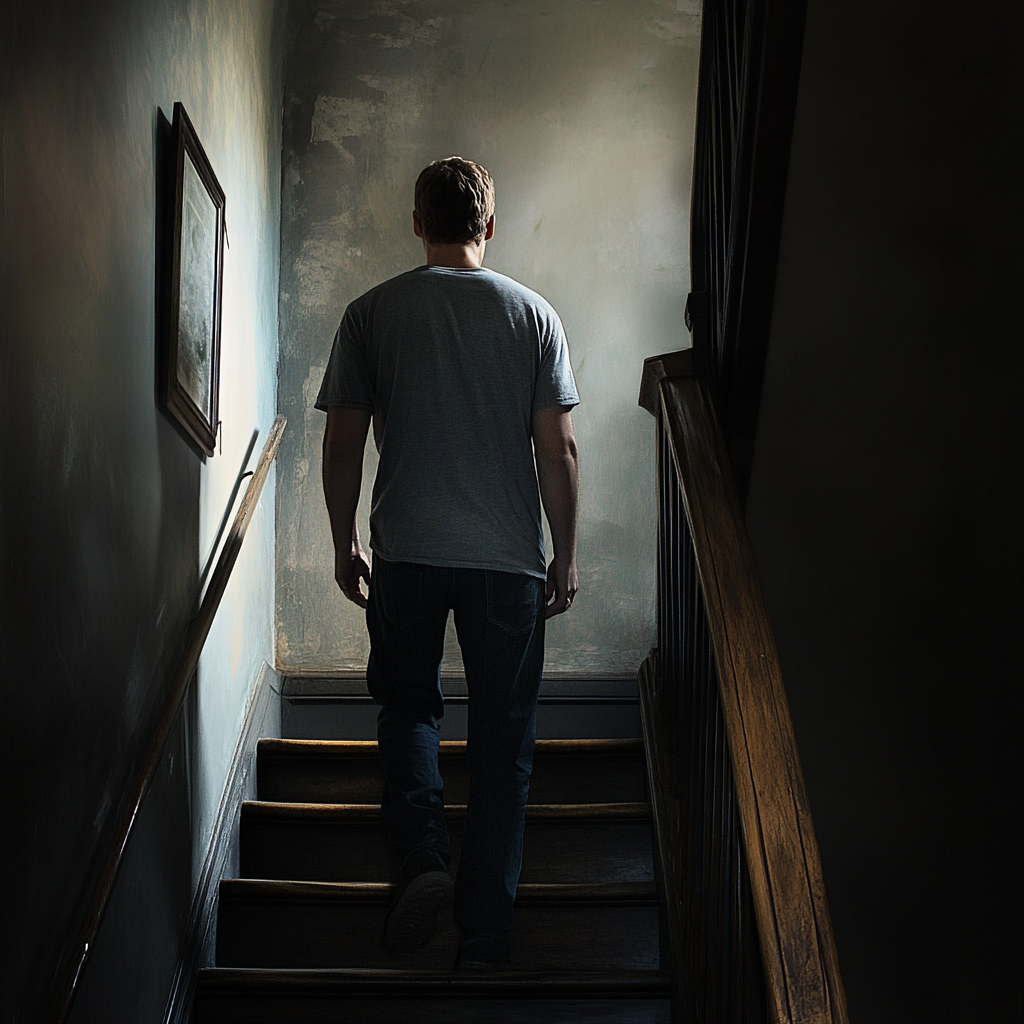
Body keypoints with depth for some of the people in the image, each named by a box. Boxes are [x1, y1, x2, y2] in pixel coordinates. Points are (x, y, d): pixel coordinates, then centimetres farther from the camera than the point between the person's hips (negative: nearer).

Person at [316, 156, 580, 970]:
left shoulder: (372, 313, 1)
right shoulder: (533, 314, 1)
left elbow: (343, 446, 1)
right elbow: (559, 451, -2)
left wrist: (345, 544, 14)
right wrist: (567, 557, 7)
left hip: (406, 551, 0)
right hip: (508, 556, 0)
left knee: (407, 703, 21)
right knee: (502, 740, 8)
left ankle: (422, 857, -1)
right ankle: (486, 937, 9)